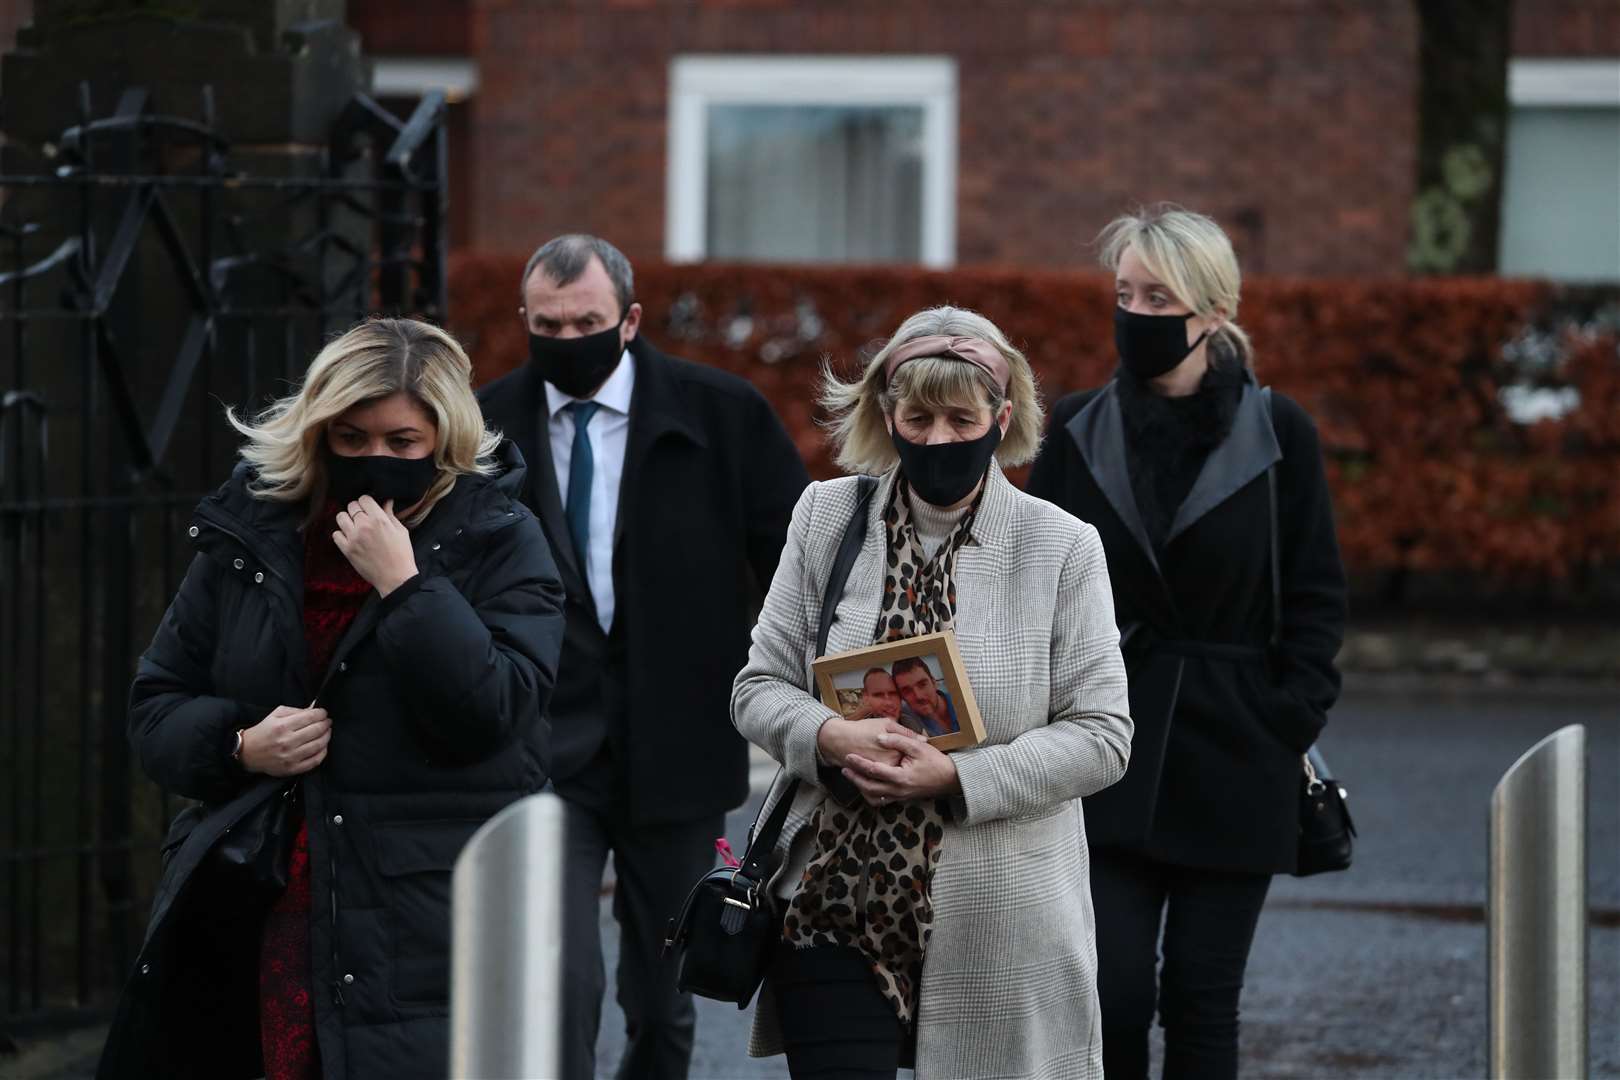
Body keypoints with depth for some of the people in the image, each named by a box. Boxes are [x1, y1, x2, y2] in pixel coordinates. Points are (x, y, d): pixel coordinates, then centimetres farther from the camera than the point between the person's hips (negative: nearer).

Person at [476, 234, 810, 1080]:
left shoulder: (723, 414, -2)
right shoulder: (488, 425, -1)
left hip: (676, 750, 1)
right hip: (543, 751, -1)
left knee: (662, 999, 13)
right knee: (559, 985, -14)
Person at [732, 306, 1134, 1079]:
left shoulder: (1063, 548, -3)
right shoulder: (827, 518, 4)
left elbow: (1101, 736, -5)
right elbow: (758, 688, 6)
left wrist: (957, 776, -18)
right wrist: (829, 737, -16)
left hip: (997, 922, -1)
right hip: (836, 905, 1)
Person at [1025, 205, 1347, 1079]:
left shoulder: (1277, 433, -1)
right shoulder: (1078, 431, 4)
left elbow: (1317, 596, 3)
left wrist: (1294, 720, -6)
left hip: (1232, 765, -1)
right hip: (1108, 750, 1)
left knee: (1201, 998, 2)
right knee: (1112, 992, -7)